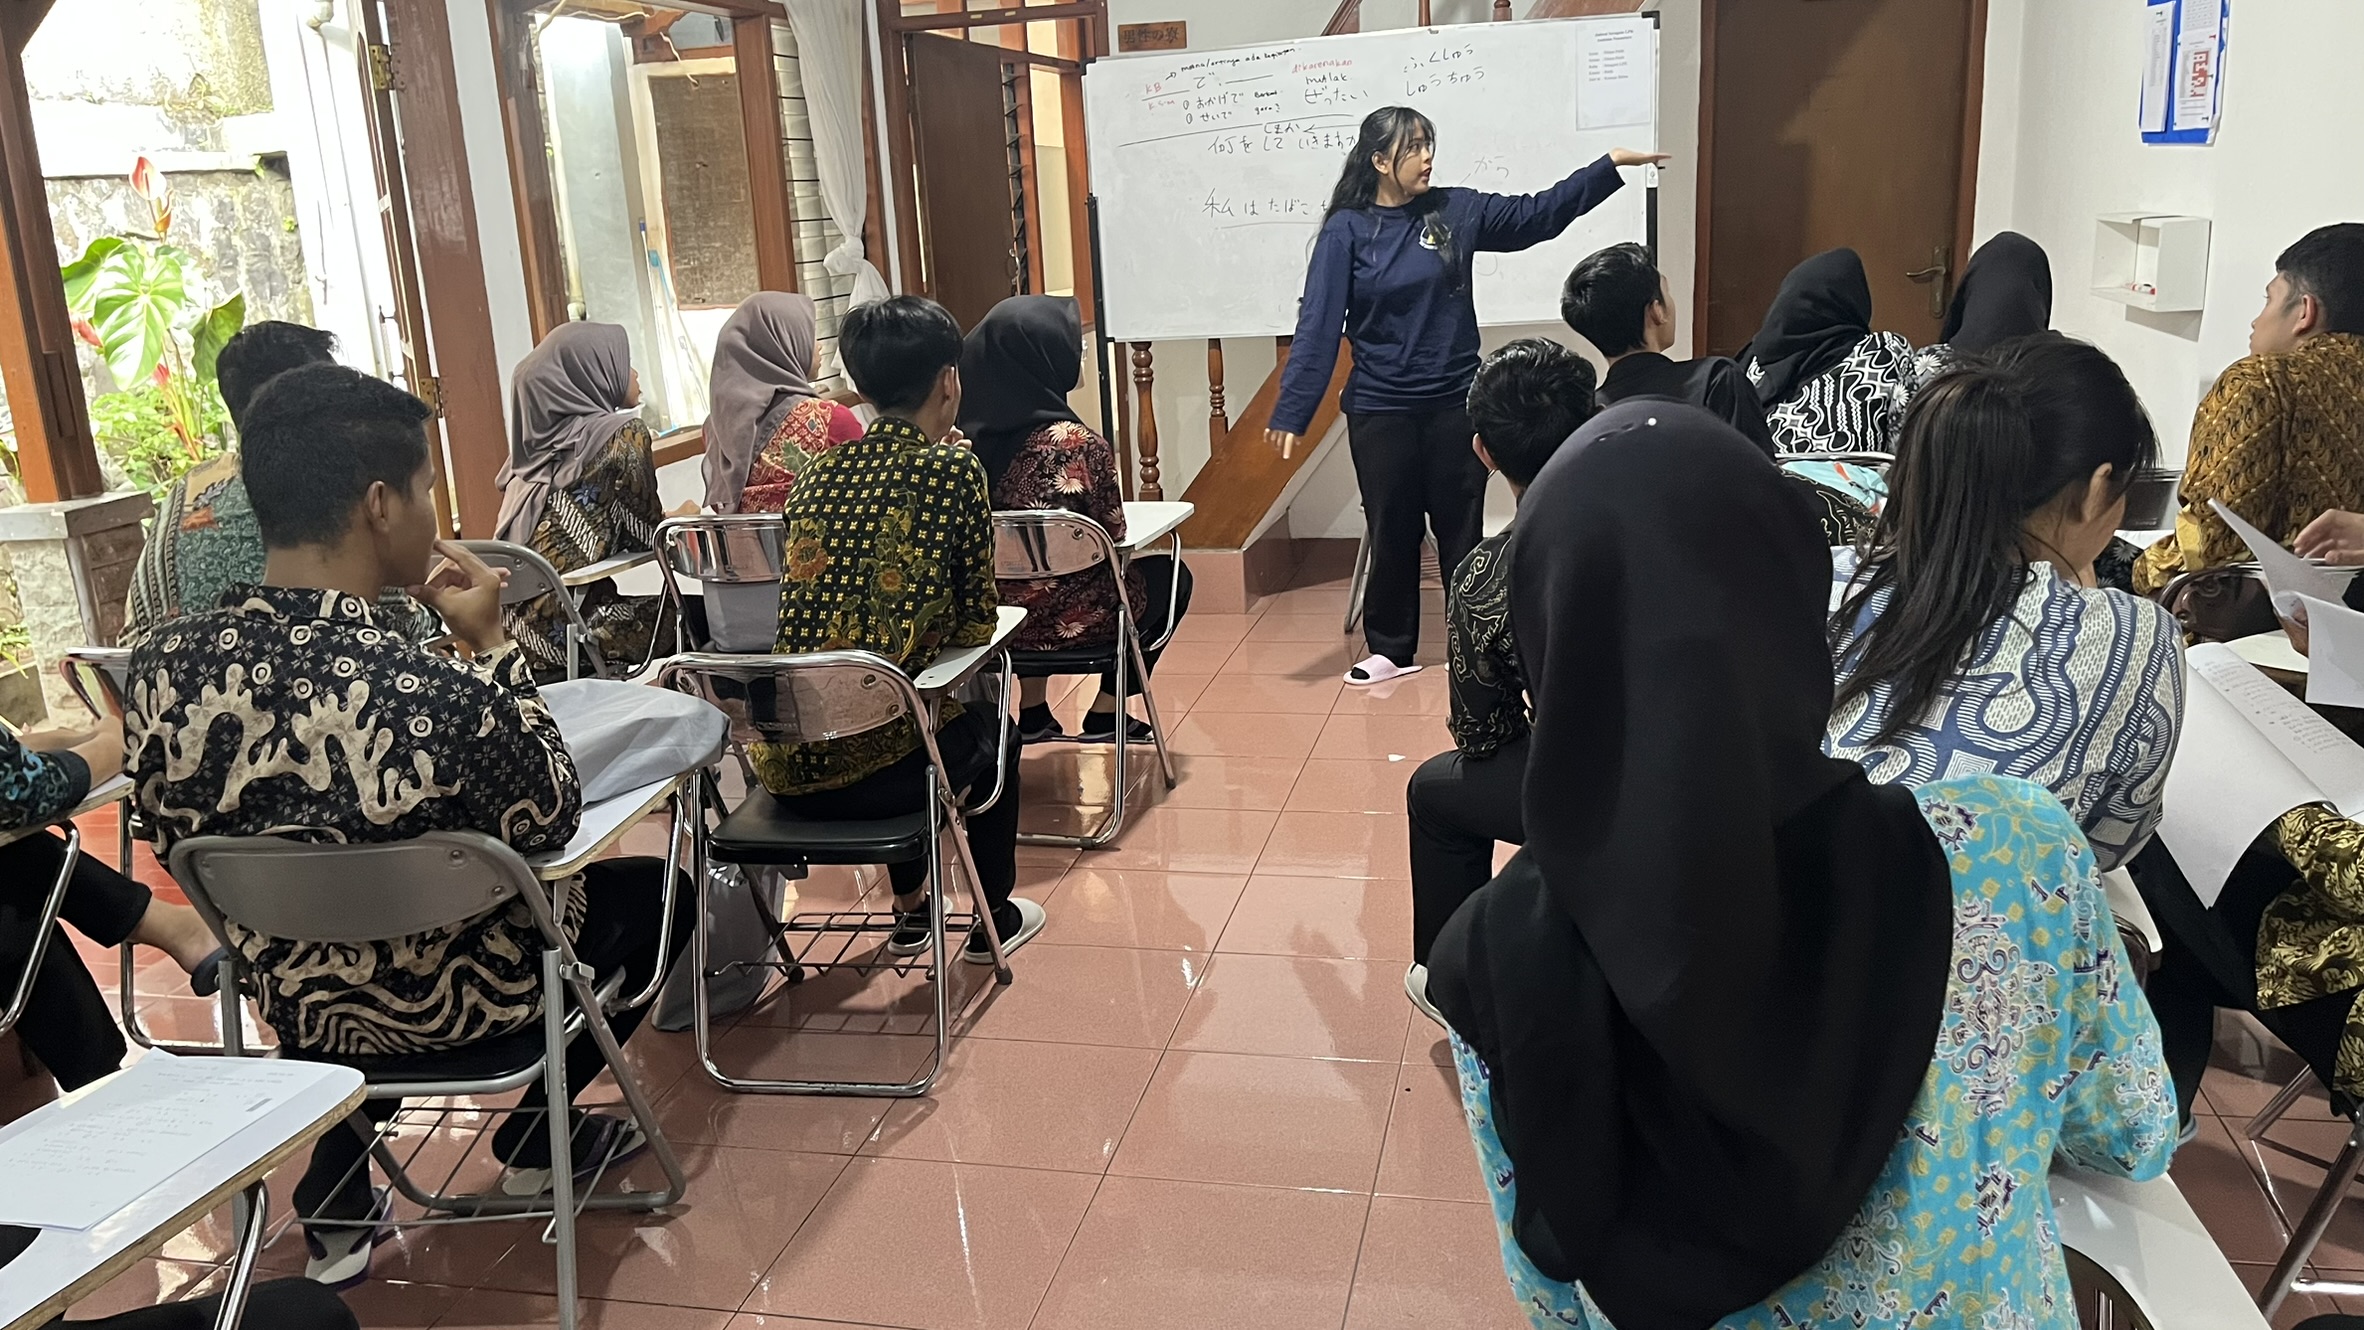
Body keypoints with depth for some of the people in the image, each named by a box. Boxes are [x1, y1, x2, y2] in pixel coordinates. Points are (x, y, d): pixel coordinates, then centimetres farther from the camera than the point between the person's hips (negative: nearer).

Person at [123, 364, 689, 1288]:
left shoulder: (160, 670, -18)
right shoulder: (435, 695, -37)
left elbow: (186, 850, 0)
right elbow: (552, 825, -17)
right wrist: (491, 643, -13)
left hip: (297, 1006, 6)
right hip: (460, 1001, -5)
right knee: (653, 888, 21)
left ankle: (335, 1203, 33)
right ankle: (537, 1139, 31)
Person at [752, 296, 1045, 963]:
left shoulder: (817, 474, 7)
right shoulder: (952, 467, -7)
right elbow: (977, 623, -2)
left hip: (785, 763, 5)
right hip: (874, 765, -5)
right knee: (989, 734, 29)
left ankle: (910, 912, 50)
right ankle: (995, 921, 42)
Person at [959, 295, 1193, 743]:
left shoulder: (965, 431, -7)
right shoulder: (1073, 442, -24)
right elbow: (1113, 535, -14)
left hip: (987, 613, 6)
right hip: (1071, 619, -5)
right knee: (1169, 575, 23)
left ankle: (1032, 713, 37)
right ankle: (1105, 714, 28)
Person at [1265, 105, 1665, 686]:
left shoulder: (1457, 211, 2)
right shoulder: (1346, 230, -6)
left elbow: (1538, 214, 9)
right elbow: (1318, 325, -11)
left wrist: (1611, 166, 4)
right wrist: (1292, 411, -16)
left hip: (1455, 404, 2)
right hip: (1379, 412, -2)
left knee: (1462, 530, 9)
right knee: (1391, 532, 9)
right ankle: (1390, 648, 24)